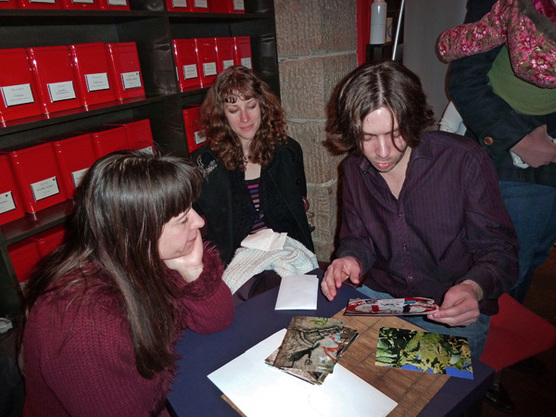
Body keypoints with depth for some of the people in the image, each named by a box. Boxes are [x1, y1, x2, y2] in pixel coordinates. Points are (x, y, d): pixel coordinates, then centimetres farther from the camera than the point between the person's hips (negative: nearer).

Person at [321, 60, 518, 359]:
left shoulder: (465, 160, -13)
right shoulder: (354, 169, 0)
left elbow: (498, 248, -9)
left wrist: (474, 288, -30)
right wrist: (351, 259, -15)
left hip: (453, 312, -2)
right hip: (377, 297, 3)